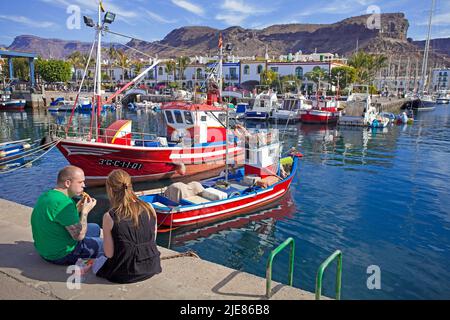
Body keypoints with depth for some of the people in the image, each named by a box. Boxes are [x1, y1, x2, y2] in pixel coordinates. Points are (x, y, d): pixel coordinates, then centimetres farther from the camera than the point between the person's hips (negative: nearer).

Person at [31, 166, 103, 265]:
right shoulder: (63, 202, -29)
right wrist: (85, 211, -15)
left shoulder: (46, 195, 3)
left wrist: (78, 208, 2)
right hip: (61, 256, -10)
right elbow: (79, 236, -26)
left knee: (95, 228, 21)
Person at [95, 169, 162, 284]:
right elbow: (153, 240, 1)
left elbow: (109, 254, -13)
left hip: (126, 274, -5)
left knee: (97, 263, 27)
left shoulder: (109, 217, -20)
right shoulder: (149, 209, -10)